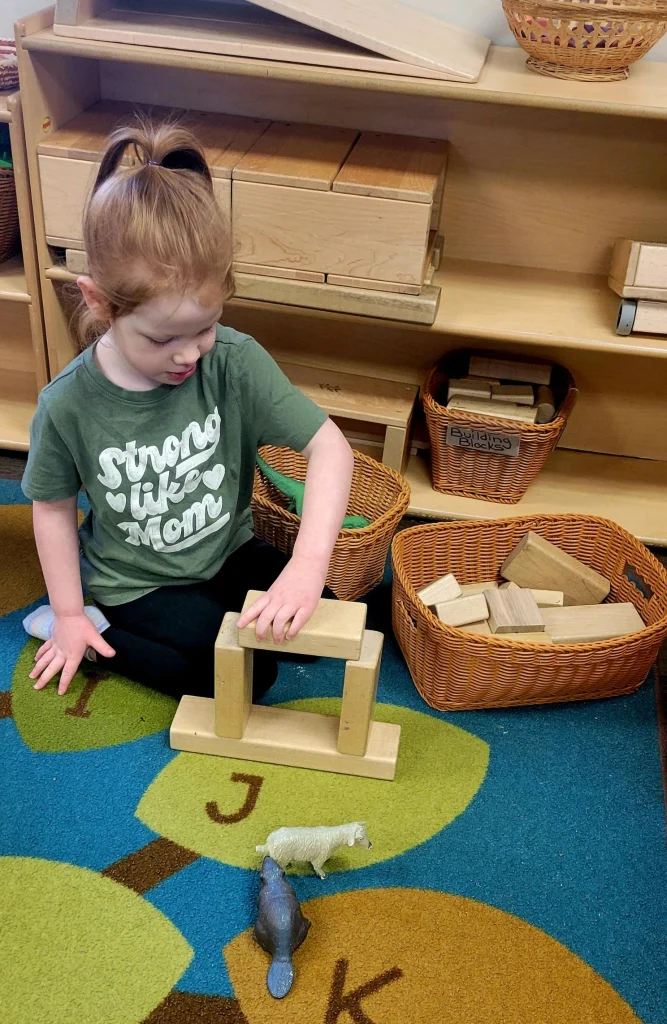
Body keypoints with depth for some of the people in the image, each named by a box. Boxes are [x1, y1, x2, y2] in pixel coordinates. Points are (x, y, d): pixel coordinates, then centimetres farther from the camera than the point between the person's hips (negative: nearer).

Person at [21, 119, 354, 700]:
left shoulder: (235, 362, -22)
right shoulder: (68, 405, -23)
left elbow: (329, 445, -24)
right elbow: (53, 505, -6)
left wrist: (310, 561, -37)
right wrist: (68, 616, -2)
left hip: (229, 551, 3)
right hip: (139, 582, -3)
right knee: (247, 671, -13)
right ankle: (101, 631, 4)